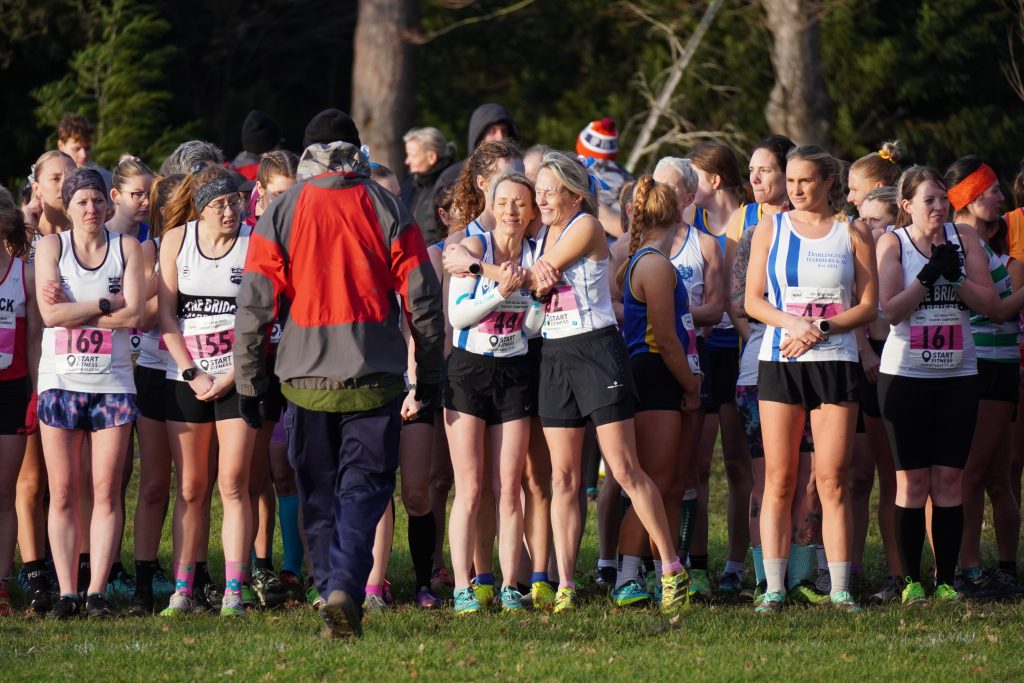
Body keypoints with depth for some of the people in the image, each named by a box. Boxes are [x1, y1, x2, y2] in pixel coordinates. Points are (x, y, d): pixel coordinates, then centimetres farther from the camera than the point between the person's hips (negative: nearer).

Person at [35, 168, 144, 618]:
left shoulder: (126, 248, 7)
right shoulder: (52, 246, 5)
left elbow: (133, 315, -7)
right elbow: (50, 313, -9)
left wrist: (73, 308, -8)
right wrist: (106, 303, -9)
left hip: (113, 382, 0)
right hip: (61, 379, 0)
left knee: (107, 492, -2)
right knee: (62, 495, -1)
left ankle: (97, 590, -1)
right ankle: (67, 592, 1)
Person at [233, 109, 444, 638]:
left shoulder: (280, 212, -1)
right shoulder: (386, 208, -1)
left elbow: (254, 303, -2)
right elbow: (422, 296, 1)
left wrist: (249, 382, 6)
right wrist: (429, 372, 11)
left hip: (305, 375, 1)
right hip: (374, 375, -1)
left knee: (319, 494, 13)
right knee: (364, 485, 1)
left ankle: (331, 592, 10)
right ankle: (345, 585, -19)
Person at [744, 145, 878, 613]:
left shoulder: (853, 233, 6)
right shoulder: (770, 228, 9)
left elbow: (868, 305, 4)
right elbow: (753, 301, 6)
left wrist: (822, 328, -11)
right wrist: (792, 324, -13)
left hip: (836, 360, -1)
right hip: (779, 360, 1)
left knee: (832, 482, -3)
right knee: (778, 481, -2)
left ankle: (839, 589, -1)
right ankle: (773, 588, -1)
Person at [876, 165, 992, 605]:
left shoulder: (964, 239, 6)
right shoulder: (892, 243, -1)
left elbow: (986, 301, 0)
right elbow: (891, 309, -10)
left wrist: (955, 275, -15)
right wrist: (929, 275, -19)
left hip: (957, 374, 2)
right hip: (905, 373, -2)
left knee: (949, 477, -1)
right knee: (912, 478, -2)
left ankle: (946, 580, 3)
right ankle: (911, 580, 4)